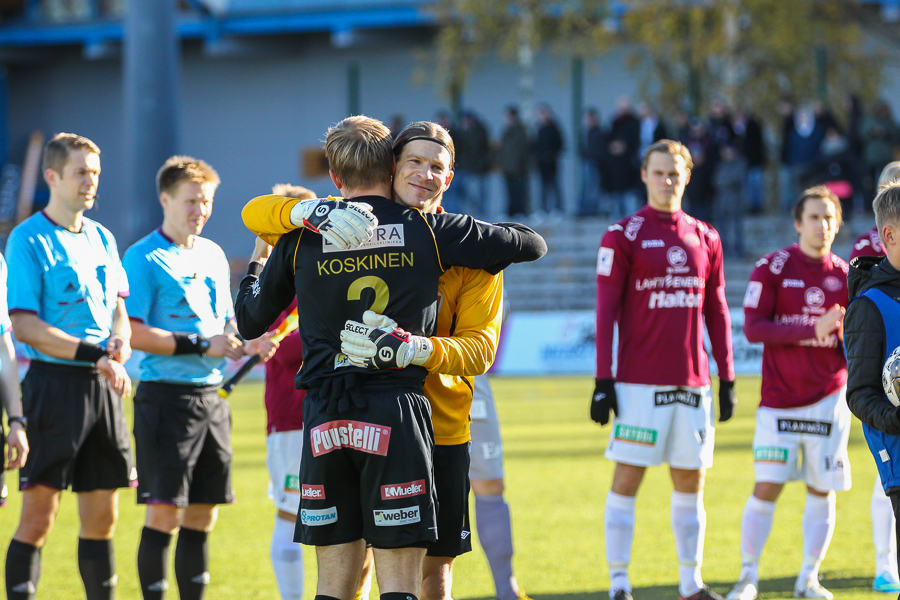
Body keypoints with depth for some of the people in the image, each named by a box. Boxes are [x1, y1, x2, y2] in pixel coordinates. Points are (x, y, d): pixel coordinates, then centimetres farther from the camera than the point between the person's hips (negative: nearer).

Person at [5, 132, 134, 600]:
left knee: (102, 516, 8)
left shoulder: (101, 238, 14)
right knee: (38, 515, -7)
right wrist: (94, 354, -17)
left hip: (103, 386, 6)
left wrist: (120, 340, -2)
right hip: (54, 382, -6)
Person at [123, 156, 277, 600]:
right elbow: (132, 332, -14)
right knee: (164, 513, -8)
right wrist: (200, 345, -15)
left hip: (211, 396, 7)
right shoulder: (144, 258, -6)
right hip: (166, 393, -7)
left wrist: (249, 344, 4)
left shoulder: (214, 255, 16)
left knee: (202, 516, 9)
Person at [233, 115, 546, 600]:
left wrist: (257, 263, 38)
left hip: (324, 418, 2)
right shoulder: (428, 232, 3)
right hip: (396, 414, -2)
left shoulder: (301, 237, 6)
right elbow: (532, 244, 12)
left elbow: (250, 319, 18)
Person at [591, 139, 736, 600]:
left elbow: (717, 314, 15)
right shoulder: (623, 236, -2)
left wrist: (726, 379, 11)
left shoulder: (705, 238, 11)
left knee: (690, 483, 7)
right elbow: (605, 312, -5)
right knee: (626, 480, -4)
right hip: (639, 384, -5)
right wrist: (603, 381, -10)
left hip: (692, 384, 5)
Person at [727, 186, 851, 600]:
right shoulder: (773, 268, -4)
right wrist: (814, 329, -20)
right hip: (779, 401, -3)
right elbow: (753, 328, -13)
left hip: (827, 398, 3)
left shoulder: (845, 275, 6)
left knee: (822, 491, 3)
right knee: (767, 487, -7)